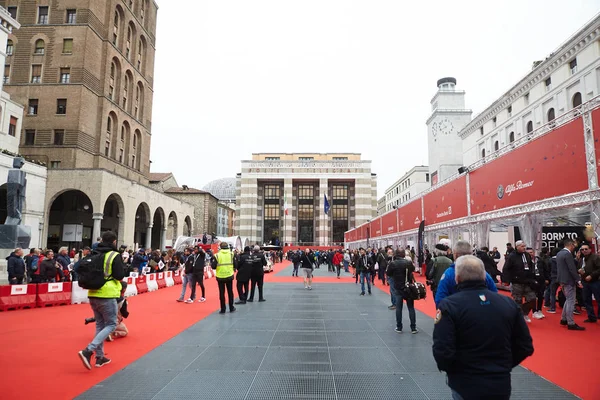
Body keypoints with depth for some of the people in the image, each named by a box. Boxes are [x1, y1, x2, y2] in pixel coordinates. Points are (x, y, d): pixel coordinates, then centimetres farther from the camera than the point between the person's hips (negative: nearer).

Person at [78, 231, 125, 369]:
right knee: (111, 324, 3)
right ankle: (88, 350, -12)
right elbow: (120, 276, -14)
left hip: (93, 295, 7)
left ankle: (99, 357, 20)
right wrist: (122, 267, 4)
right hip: (107, 295, -7)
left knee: (100, 324, 17)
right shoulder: (114, 255, -10)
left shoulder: (94, 255, 9)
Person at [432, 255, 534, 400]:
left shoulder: (449, 305, -16)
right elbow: (526, 347, 3)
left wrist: (451, 370, -1)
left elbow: (442, 352, -21)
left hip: (465, 386, -4)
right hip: (501, 385, 4)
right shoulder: (509, 303, -2)